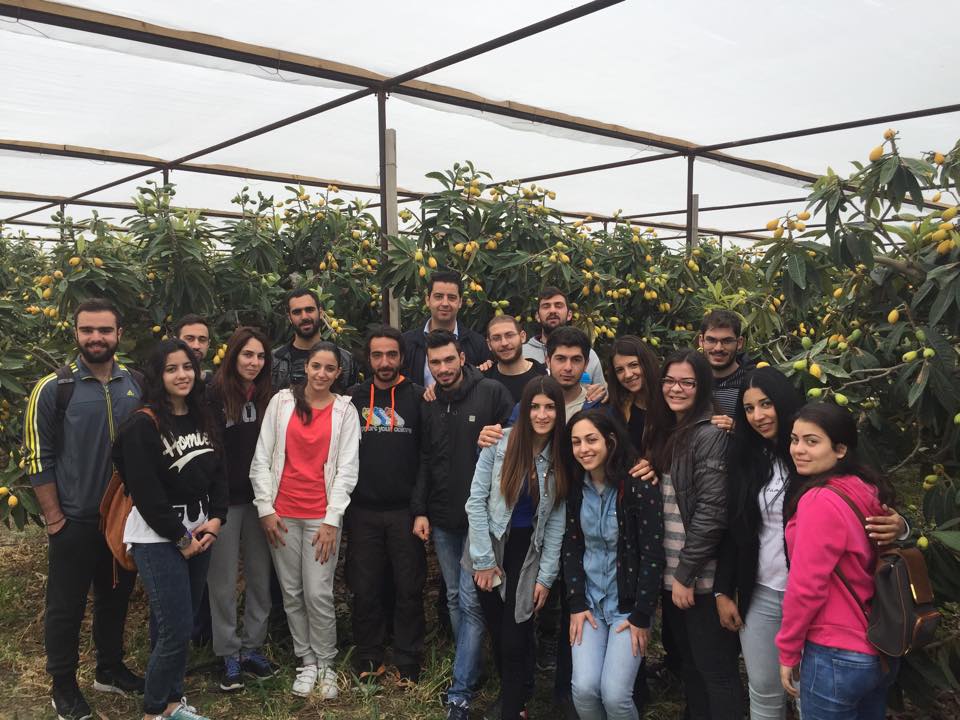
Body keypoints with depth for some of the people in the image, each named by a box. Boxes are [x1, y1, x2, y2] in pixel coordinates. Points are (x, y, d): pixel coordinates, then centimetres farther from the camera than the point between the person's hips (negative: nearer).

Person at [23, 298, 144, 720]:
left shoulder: (136, 384, 1)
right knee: (66, 606, 9)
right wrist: (54, 518, -10)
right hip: (75, 521, -4)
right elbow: (38, 459, -8)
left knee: (115, 598, 18)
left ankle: (110, 670, 36)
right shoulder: (53, 388, -10)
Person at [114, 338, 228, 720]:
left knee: (182, 625, 12)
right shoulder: (143, 425, -13)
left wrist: (215, 519, -4)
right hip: (158, 538, -6)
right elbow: (145, 491, -17)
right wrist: (180, 537, -13)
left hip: (199, 533, 7)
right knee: (176, 631, -6)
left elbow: (218, 473, 10)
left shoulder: (201, 419, 9)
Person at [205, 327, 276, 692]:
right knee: (224, 581, 6)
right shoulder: (214, 395, -10)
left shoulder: (267, 396, 5)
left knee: (260, 576, 10)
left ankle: (252, 647, 25)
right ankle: (229, 654, 20)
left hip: (258, 498, 5)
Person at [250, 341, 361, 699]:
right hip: (282, 513, 2)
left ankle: (325, 664, 17)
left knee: (318, 595, -3)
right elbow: (261, 459, 2)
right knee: (291, 593, 9)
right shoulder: (281, 401, 2)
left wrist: (332, 520, -8)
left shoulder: (345, 410, 1)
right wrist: (265, 508, -2)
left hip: (322, 515, -1)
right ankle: (306, 662, 25)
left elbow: (347, 469, -3)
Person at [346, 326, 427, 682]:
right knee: (365, 589, 9)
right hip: (363, 510, 2)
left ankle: (408, 666, 18)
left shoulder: (418, 397, 0)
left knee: (409, 589, 5)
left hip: (405, 509, -2)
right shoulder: (353, 397, 6)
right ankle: (368, 661, 24)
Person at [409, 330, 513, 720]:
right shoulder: (429, 406, 8)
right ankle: (471, 669, 31)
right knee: (454, 598, 15)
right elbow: (424, 462, 12)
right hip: (441, 519, 6)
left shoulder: (493, 393, -9)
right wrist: (419, 510, 6)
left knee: (471, 600, -5)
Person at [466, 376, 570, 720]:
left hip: (528, 553, 1)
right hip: (491, 549, -1)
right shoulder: (500, 442, -12)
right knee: (497, 632, 9)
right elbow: (476, 501, -10)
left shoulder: (562, 457, -4)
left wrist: (546, 576, -4)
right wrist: (483, 560, -10)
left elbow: (557, 521, -1)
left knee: (516, 639, -3)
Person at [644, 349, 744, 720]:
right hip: (670, 572, 8)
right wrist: (672, 572, 10)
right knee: (688, 663, 20)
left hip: (702, 577, -8)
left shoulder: (710, 435, -14)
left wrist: (686, 573, -17)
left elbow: (712, 510, -19)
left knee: (715, 669, 6)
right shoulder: (662, 431, 10)